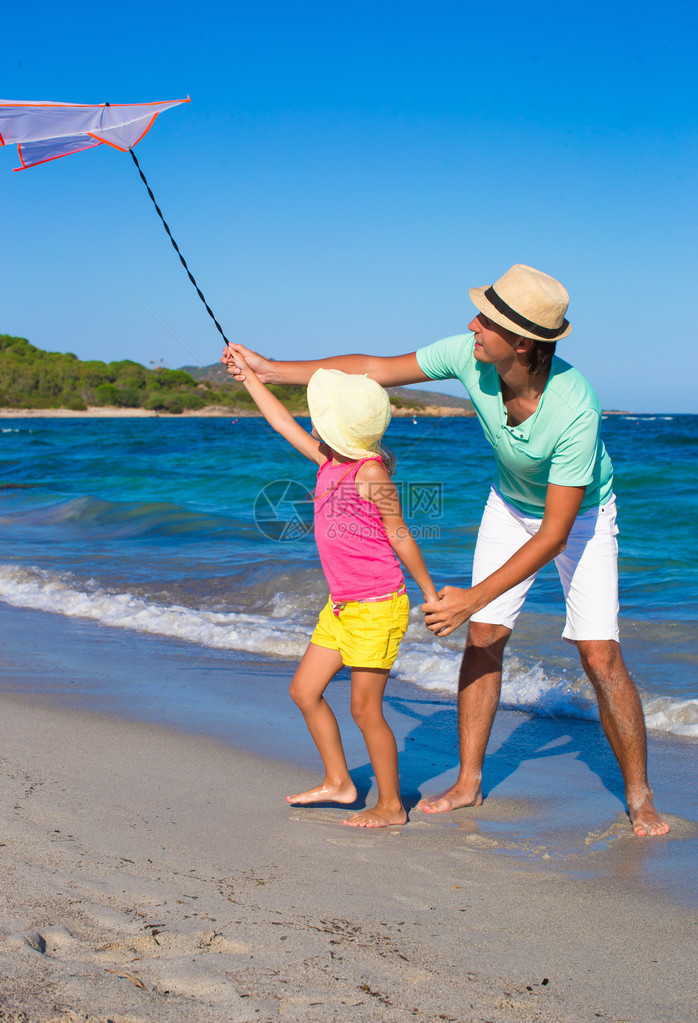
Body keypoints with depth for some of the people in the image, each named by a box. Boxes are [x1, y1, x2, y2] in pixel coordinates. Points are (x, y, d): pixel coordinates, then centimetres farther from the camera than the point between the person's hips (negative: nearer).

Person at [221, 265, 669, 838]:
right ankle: (469, 782, 12)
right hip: (511, 504, 5)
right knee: (484, 638, 0)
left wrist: (472, 599, -36)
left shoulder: (576, 410, -41)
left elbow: (554, 534, -35)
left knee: (600, 655, -11)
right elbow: (376, 370, -12)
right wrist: (272, 369, -8)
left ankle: (639, 798, 4)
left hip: (581, 514, -5)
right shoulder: (470, 355, -27)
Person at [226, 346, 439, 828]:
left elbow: (400, 537, -13)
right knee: (305, 690, 12)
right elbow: (283, 422, 16)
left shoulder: (371, 473, -18)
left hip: (378, 608, -9)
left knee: (365, 708, -3)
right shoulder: (330, 461, 4)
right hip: (341, 607, 9)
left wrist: (430, 592, -6)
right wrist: (248, 373, 21)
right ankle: (338, 782, 26)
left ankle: (391, 806, 12)